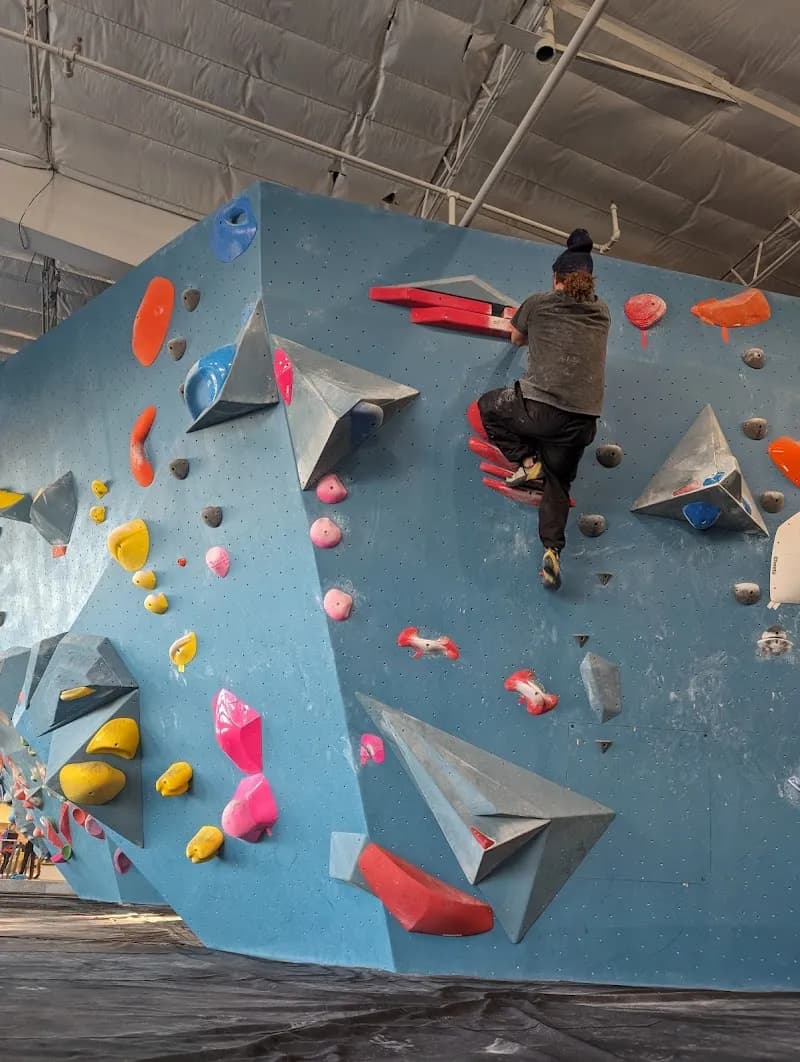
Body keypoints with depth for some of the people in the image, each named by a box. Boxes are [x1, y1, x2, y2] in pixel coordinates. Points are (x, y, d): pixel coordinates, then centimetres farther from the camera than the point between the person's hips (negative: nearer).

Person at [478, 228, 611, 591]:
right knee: (558, 481, 19)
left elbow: (516, 338, 23)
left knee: (487, 406, 25)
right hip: (583, 419, 4)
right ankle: (553, 550, -2)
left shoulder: (539, 303, 5)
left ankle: (528, 463, 9)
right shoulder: (602, 312, 14)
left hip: (539, 408, -4)